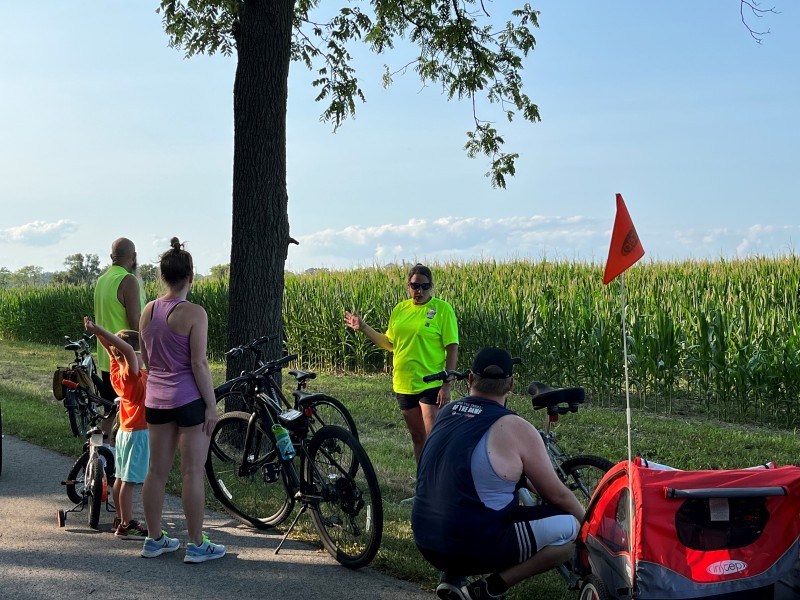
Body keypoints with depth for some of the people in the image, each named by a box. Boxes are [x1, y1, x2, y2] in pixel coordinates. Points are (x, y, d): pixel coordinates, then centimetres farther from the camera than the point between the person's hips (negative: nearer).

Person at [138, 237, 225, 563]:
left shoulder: (148, 311, 5)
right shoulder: (194, 313, -15)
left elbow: (145, 358, 13)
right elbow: (199, 363, -17)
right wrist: (211, 405, -10)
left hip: (156, 399, 7)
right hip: (189, 399, -6)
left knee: (156, 470, 12)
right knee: (193, 472, 1)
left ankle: (154, 539, 22)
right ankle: (196, 545, 8)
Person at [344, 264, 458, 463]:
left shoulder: (442, 309, -8)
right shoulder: (400, 309, 9)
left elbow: (452, 349, -9)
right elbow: (389, 343, 16)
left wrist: (447, 385, -15)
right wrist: (363, 327, 7)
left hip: (431, 385, -6)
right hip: (404, 385, 6)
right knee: (417, 437, 14)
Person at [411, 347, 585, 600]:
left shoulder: (446, 413, 8)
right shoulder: (515, 428, -12)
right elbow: (557, 496, -3)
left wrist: (529, 481, 34)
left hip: (427, 544, 7)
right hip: (470, 549, -7)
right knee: (570, 528, 1)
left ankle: (452, 575, 17)